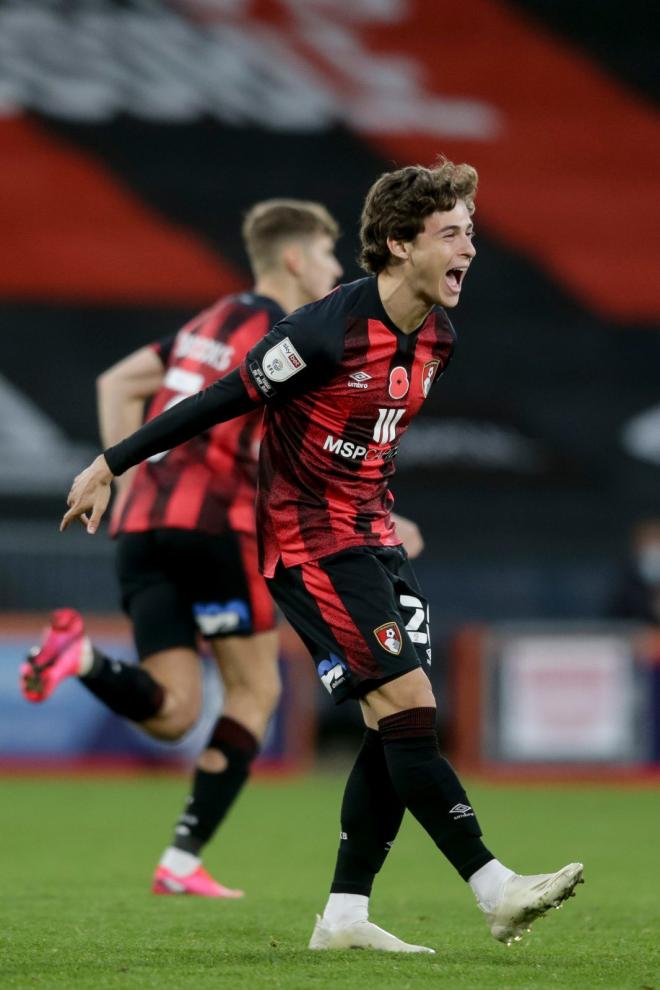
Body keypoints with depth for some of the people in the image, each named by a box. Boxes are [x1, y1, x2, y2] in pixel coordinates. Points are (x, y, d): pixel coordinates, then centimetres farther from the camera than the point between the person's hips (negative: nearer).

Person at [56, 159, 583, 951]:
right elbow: (222, 402, -14)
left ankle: (344, 916, 6)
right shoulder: (329, 330, -22)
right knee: (407, 705, -14)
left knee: (399, 728, 1)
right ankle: (496, 891, -14)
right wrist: (109, 467, -9)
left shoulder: (435, 338, 3)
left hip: (370, 535, 8)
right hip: (308, 542, -8)